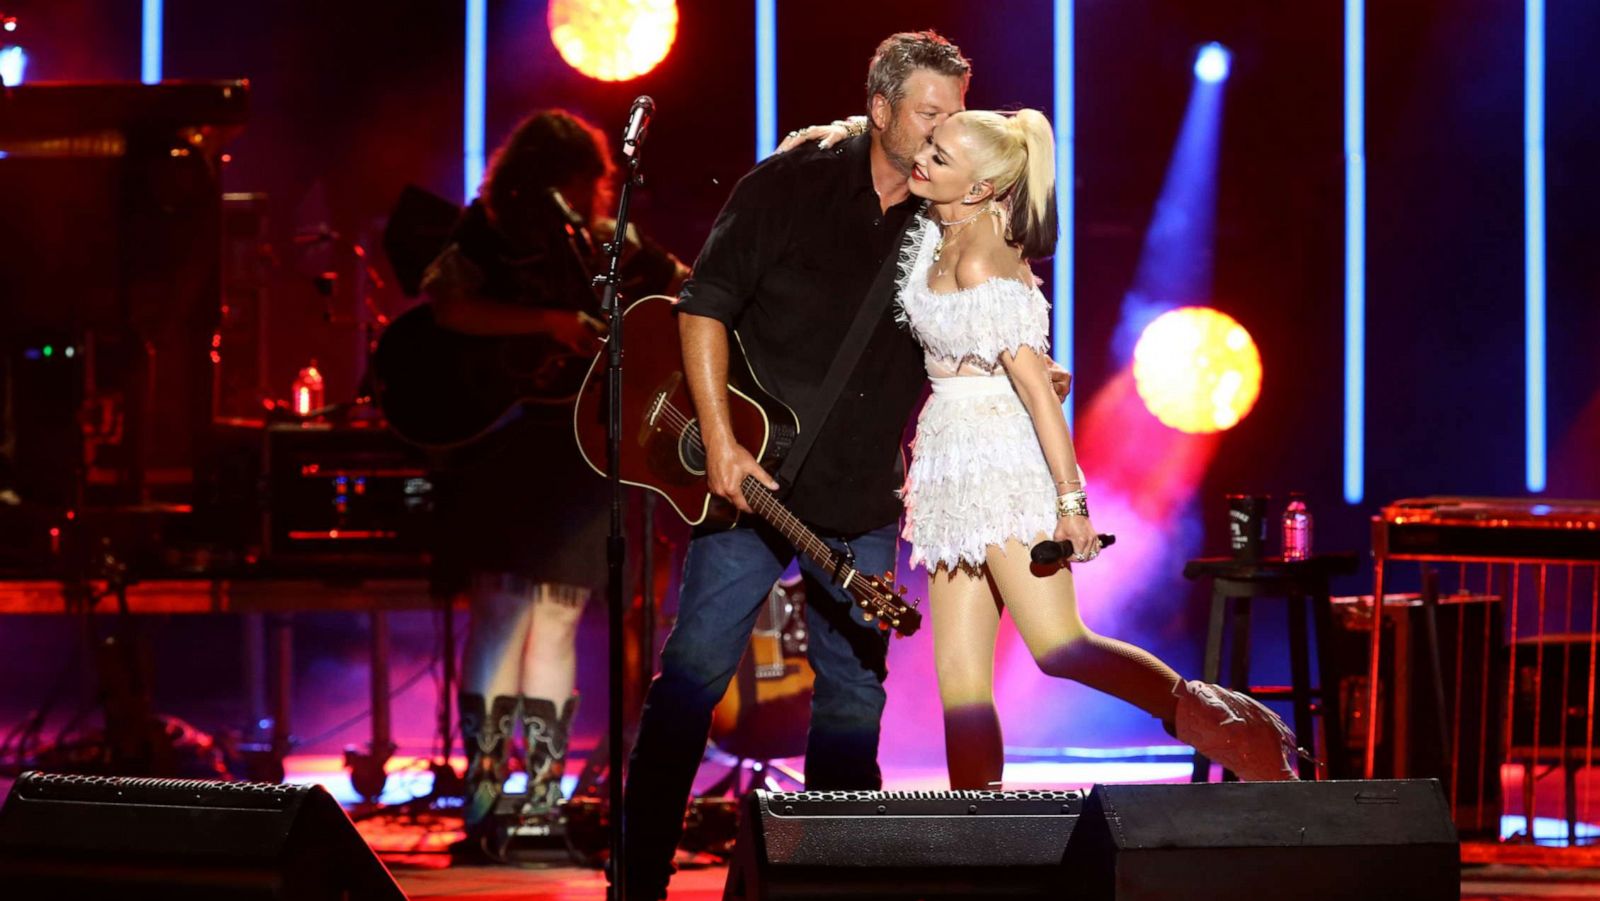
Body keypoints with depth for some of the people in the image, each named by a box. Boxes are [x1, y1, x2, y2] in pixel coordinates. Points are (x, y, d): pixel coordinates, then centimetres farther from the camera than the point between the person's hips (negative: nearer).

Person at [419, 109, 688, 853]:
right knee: (502, 602, -13)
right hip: (500, 449, -4)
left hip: (580, 451, 4)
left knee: (556, 617, 3)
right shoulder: (485, 243, 0)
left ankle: (542, 801, 8)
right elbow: (447, 309, -18)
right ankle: (483, 801, -12)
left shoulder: (607, 246, 11)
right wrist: (548, 323, -25)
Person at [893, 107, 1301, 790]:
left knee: (1060, 648, -17)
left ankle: (1231, 727, -13)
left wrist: (1071, 500, -22)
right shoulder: (940, 234, 6)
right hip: (954, 465, 9)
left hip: (1000, 462, -9)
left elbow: (1036, 387, -20)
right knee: (959, 674, 4)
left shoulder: (980, 266, -18)